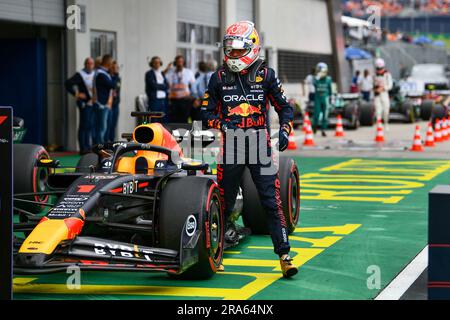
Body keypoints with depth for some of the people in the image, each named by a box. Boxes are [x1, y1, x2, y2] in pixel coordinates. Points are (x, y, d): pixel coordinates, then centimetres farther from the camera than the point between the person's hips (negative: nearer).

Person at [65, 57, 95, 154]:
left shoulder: (94, 74, 15)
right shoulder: (80, 75, -6)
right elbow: (68, 83, -14)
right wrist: (76, 94, -14)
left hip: (93, 103, 7)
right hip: (84, 103, -7)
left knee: (91, 125, 8)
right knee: (84, 125, -8)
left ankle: (88, 146, 14)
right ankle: (83, 148, -7)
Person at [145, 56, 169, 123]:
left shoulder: (162, 73, 18)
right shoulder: (149, 74, -1)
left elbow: (167, 86, 9)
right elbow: (153, 85, -12)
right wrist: (163, 86, 0)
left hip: (164, 100, 6)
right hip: (154, 100, -6)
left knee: (165, 120, 2)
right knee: (155, 121, -7)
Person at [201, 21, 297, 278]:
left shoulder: (265, 75, 3)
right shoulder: (219, 78, 7)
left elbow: (284, 107, 8)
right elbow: (207, 112, 10)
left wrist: (285, 131, -9)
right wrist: (222, 125, -10)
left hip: (260, 144, -1)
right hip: (231, 146, 1)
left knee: (272, 202, -7)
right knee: (224, 202, 6)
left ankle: (284, 255, -5)